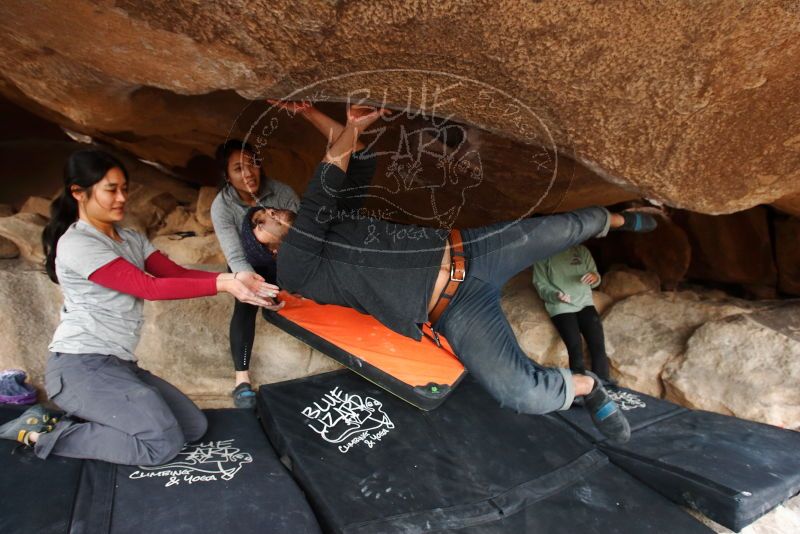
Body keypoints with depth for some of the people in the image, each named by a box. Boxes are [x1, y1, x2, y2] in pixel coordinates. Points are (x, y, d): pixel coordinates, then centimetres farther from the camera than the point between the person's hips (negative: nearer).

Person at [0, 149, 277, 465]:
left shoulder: (131, 240, 13)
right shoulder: (76, 243, -15)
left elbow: (176, 273, 1)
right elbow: (150, 287, -22)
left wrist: (233, 278, -16)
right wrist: (222, 284, -29)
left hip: (119, 364, 9)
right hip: (81, 366, -9)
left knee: (194, 427, 4)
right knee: (163, 443, -18)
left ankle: (88, 423, 10)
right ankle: (43, 435, -3)